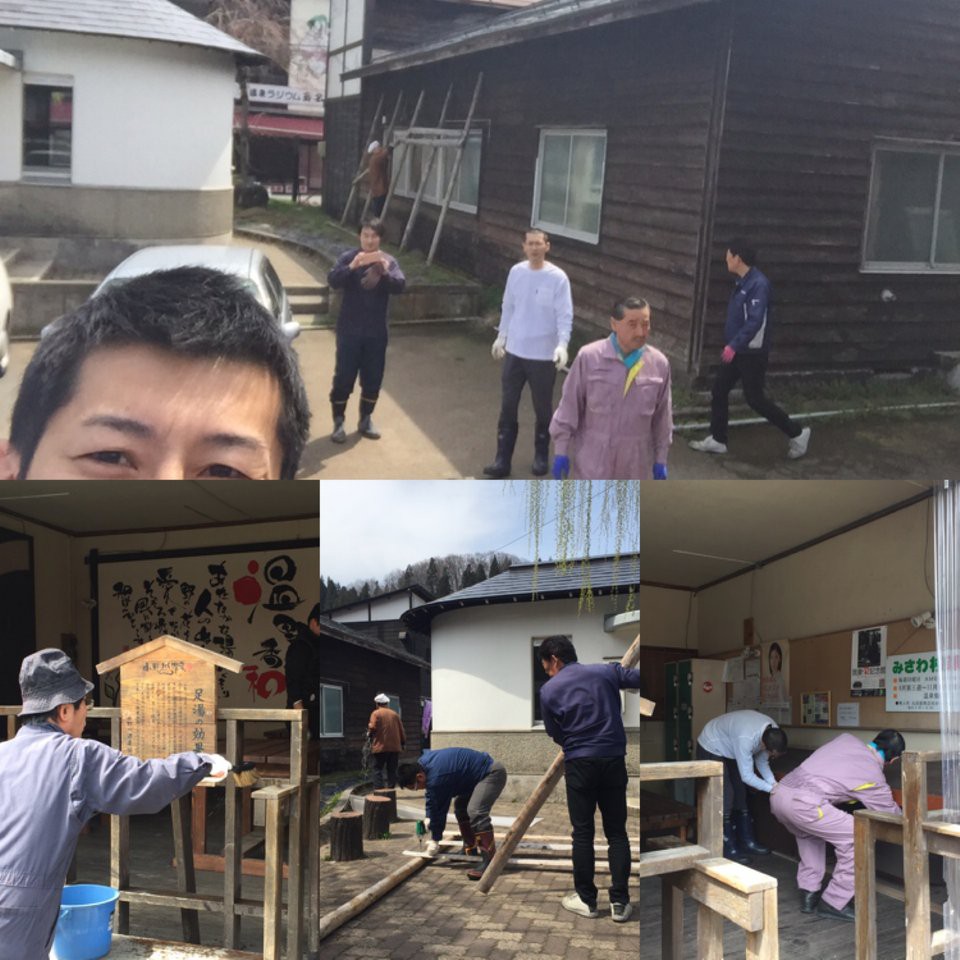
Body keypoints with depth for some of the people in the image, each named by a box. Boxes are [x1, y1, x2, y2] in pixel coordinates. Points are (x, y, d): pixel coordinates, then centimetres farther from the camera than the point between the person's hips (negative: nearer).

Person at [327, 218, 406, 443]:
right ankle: (338, 422, 11)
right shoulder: (348, 258, -5)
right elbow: (333, 281, -19)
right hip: (349, 330, -2)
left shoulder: (388, 261, 1)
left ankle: (366, 420, 25)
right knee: (344, 377, 0)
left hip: (376, 332, 2)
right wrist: (352, 267, -37)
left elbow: (400, 285, -14)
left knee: (373, 378, 10)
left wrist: (385, 273, -34)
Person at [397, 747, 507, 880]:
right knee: (460, 806, 19)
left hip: (492, 773, -11)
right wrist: (428, 818, 10)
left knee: (475, 812, -26)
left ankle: (489, 861, -26)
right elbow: (432, 796, 17)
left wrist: (435, 840, -5)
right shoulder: (423, 763, 1)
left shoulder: (436, 778, -29)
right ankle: (470, 849, 29)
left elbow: (439, 809, -17)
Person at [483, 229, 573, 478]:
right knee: (508, 406, 5)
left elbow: (565, 316, -15)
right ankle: (503, 460, 12)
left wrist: (562, 344, -28)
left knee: (542, 409, 10)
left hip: (543, 355, -4)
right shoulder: (516, 272, 1)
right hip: (515, 351, 4)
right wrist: (501, 336, 16)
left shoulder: (558, 278, -13)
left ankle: (541, 456, 28)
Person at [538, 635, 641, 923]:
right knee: (617, 832, 8)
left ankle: (586, 900, 14)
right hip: (614, 760, 2)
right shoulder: (606, 671, 4)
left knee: (583, 833, 8)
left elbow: (555, 734, 10)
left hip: (579, 763, -2)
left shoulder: (548, 690, 2)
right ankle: (620, 902, 7)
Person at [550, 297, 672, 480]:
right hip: (593, 459, -2)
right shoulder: (589, 357, -14)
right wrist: (561, 451, -5)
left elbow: (663, 417, 4)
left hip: (634, 462, 3)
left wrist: (660, 460, 8)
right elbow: (569, 407, -6)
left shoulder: (659, 364, -6)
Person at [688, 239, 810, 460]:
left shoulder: (758, 284, -21)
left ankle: (797, 433, 11)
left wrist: (733, 345, -28)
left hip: (752, 352, -9)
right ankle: (717, 440, 18)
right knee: (719, 389, 9)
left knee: (754, 397, -2)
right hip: (738, 349, 9)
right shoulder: (742, 282, 8)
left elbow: (755, 321, -27)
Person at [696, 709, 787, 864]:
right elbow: (747, 776, -34)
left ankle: (748, 842, 18)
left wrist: (773, 782, -16)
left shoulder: (773, 733, -19)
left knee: (740, 794, 9)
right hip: (711, 748, -8)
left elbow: (761, 760, -4)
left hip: (729, 749, 8)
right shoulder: (746, 738, -42)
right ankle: (729, 849, -7)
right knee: (725, 797, -12)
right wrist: (772, 789, -28)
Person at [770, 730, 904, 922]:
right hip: (803, 803, -8)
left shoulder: (847, 739, 21)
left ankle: (808, 894, 30)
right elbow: (891, 814, 23)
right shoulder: (874, 777, 9)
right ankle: (833, 903, 9)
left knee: (809, 833, 35)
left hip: (779, 794, 8)